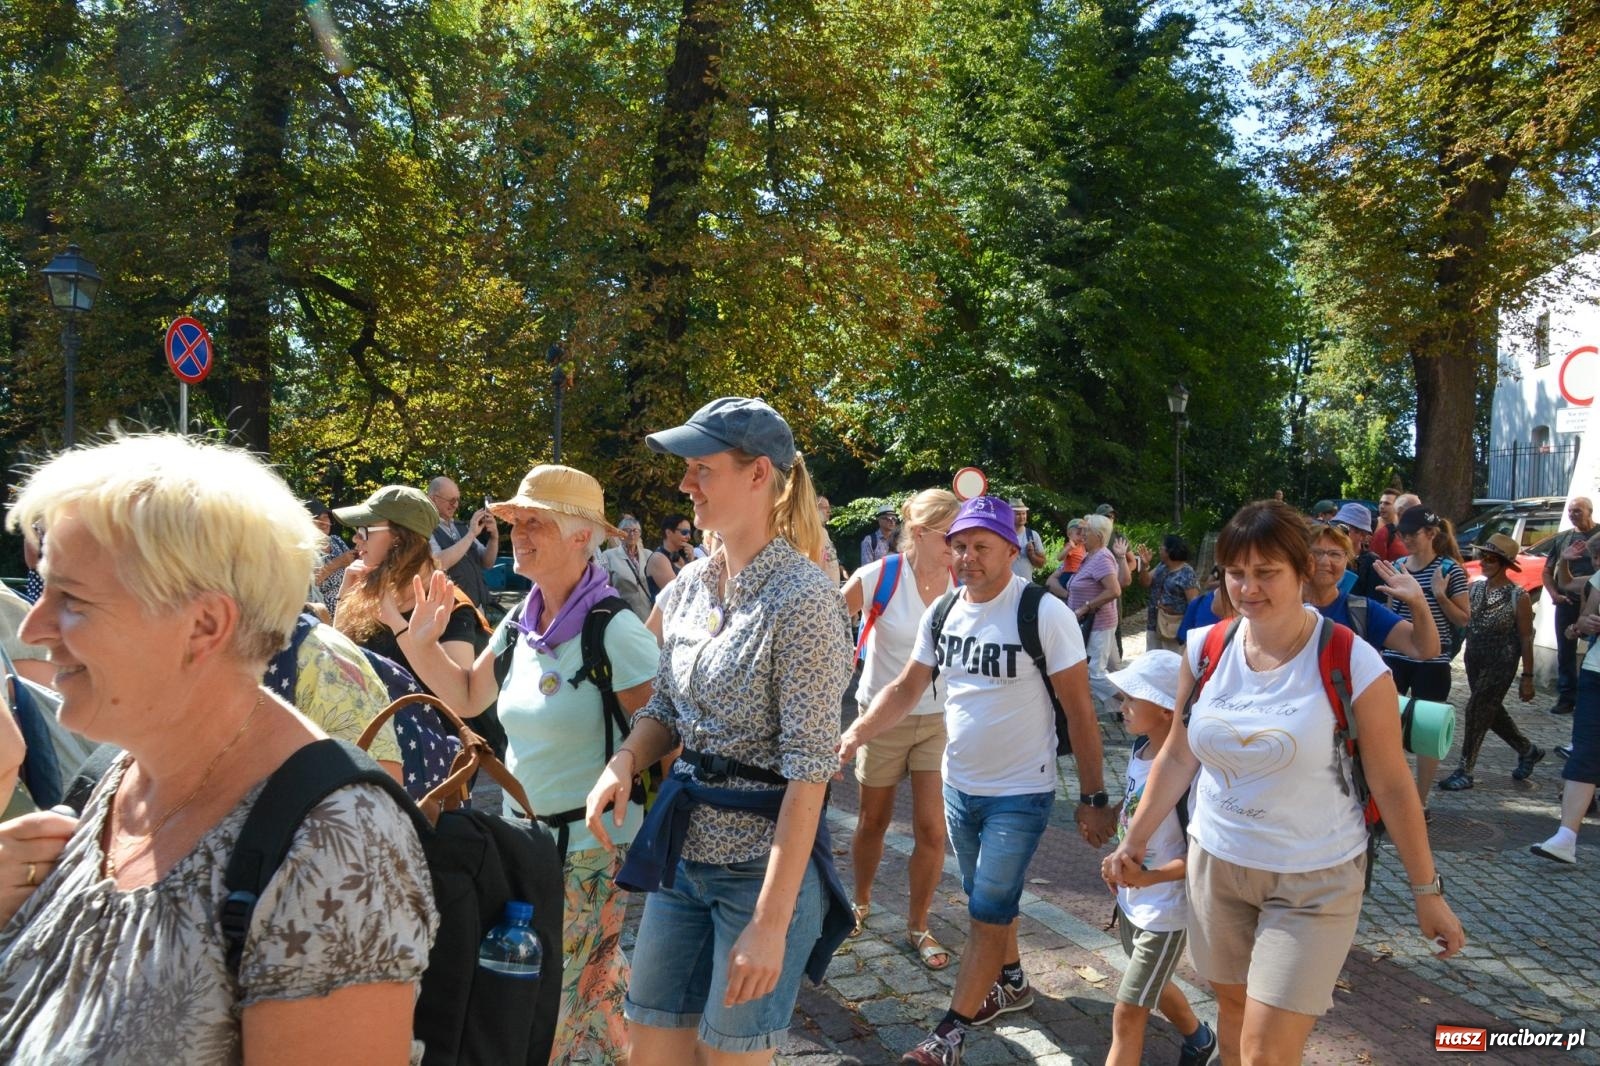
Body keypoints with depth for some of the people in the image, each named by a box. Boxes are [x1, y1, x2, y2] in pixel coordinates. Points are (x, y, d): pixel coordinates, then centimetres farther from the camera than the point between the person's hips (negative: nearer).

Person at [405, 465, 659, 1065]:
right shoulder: (519, 623, 3)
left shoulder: (614, 629, -19)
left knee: (562, 1000, 5)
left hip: (590, 843, -7)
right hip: (524, 832, 7)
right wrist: (423, 644, 2)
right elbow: (468, 697, 17)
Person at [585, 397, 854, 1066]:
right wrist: (624, 761, -6)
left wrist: (771, 923, -21)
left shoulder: (801, 599, -18)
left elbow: (808, 773, -20)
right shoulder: (691, 584, 4)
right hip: (683, 850, 7)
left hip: (765, 863, -7)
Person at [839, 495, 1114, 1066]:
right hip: (959, 784, 6)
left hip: (1021, 794, -6)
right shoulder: (941, 612, -2)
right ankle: (1012, 983, 45)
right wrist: (855, 733, -12)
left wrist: (1092, 797, -11)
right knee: (989, 902, 21)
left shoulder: (1044, 613, -19)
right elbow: (906, 688, 4)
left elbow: (1079, 711, -14)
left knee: (987, 913, -1)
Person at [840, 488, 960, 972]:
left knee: (932, 828, -1)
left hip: (940, 719, 2)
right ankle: (861, 901, 42)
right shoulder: (879, 577, -16)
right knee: (873, 820, 16)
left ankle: (918, 925, 20)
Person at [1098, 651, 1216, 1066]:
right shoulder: (1140, 747, -4)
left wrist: (1147, 877, -29)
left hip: (1165, 911, -9)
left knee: (1127, 1015, -2)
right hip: (1132, 900, 9)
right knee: (1153, 987, 29)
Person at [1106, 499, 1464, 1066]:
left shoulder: (1352, 664, -17)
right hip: (1216, 864, 4)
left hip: (1314, 880, -4)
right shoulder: (1206, 649, -5)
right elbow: (1177, 757, 6)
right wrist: (1134, 840, 8)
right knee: (1233, 1006, 19)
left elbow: (1393, 787, -8)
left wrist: (1427, 892, -2)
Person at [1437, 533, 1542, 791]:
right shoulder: (1474, 589, 3)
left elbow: (1526, 639, -8)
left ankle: (1465, 772, 1)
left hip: (1501, 664, -6)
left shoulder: (1518, 597, -11)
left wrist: (1527, 677, -7)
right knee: (1491, 712, 17)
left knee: (1477, 711, -8)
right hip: (1474, 661, 6)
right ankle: (1528, 750, 40)